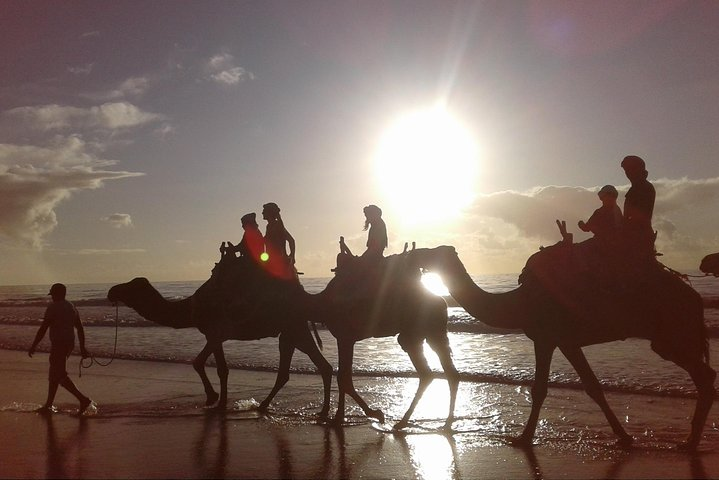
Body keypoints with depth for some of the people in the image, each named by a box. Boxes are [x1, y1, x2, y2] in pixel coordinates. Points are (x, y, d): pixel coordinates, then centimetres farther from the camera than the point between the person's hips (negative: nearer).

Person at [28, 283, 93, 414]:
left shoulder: (53, 307, -11)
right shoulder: (71, 307, 13)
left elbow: (43, 328, -15)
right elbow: (80, 328, 13)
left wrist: (33, 346, -9)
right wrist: (82, 347, 17)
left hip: (58, 344, -9)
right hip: (69, 344, 9)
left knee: (60, 376, -7)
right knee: (54, 375, 16)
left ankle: (83, 399, -15)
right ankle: (48, 405, 21)